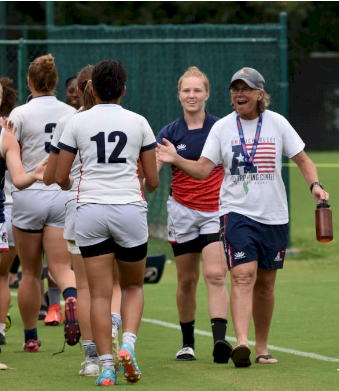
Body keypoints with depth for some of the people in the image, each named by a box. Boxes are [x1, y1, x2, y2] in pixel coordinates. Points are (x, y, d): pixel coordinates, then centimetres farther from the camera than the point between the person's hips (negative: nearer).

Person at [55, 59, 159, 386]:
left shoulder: (78, 122, 3)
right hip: (130, 209, 0)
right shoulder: (138, 122, 3)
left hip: (90, 211, 0)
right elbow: (152, 181, 7)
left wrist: (72, 188, 29)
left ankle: (106, 367, -5)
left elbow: (60, 178, 6)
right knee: (133, 286, 17)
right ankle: (128, 344, -6)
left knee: (100, 294, 2)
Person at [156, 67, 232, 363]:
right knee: (187, 280, 6)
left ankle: (220, 339, -25)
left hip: (216, 211, -1)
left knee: (215, 275, -16)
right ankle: (187, 343, 19)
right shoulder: (170, 133, 1)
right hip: (182, 211, 1)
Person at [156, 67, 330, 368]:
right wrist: (177, 160, -16)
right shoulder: (222, 128, 2)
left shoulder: (277, 123, 3)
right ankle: (241, 343, -29)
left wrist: (315, 185, -10)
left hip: (274, 216, 2)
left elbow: (303, 160, 7)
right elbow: (203, 169, 0)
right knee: (243, 276, -18)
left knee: (265, 283, 8)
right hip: (237, 213, -2)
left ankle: (262, 347, 20)